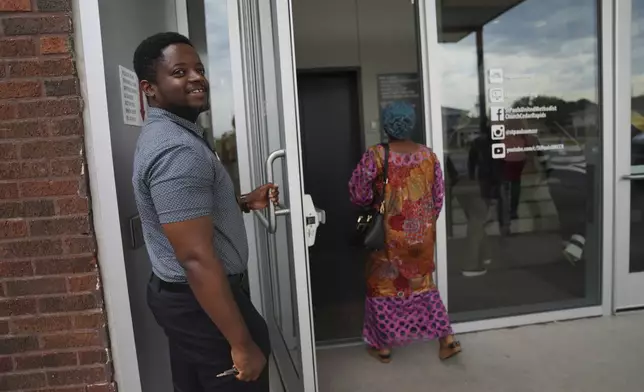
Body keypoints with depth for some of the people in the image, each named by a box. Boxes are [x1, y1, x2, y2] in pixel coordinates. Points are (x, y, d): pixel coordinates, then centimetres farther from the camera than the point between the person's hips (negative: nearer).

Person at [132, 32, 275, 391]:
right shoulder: (178, 149, -25)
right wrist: (242, 344, -24)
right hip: (202, 301, -10)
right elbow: (197, 258, -29)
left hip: (179, 294, 10)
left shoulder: (168, 133, 9)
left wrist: (245, 203, 6)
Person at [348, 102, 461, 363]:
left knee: (384, 287, 12)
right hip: (421, 234, 4)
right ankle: (446, 339, 20)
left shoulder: (375, 156, -14)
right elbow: (438, 197, 5)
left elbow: (358, 194, -10)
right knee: (422, 284, 21)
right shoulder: (429, 155, -1)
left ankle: (382, 346, 24)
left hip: (389, 235, -4)